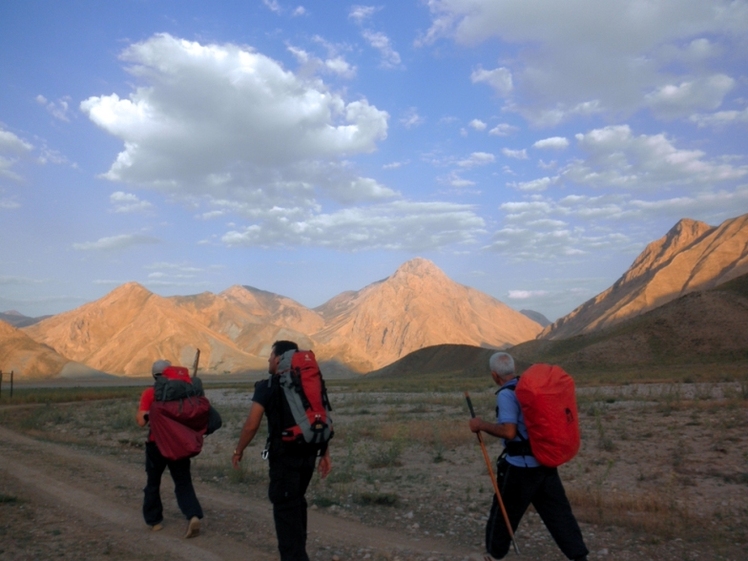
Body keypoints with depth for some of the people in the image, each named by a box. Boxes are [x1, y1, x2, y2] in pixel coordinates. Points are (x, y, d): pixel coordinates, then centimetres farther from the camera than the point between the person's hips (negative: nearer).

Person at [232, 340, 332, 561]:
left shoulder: (267, 387, -8)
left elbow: (251, 425, -11)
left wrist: (238, 451, 3)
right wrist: (325, 454, 12)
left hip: (284, 456, -7)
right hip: (307, 454, 7)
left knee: (285, 508, 2)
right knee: (296, 502, 23)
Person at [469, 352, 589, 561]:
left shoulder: (506, 394, -17)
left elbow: (509, 432, -25)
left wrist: (482, 425, -14)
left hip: (520, 466, -6)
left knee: (504, 510, 13)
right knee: (558, 511, 10)